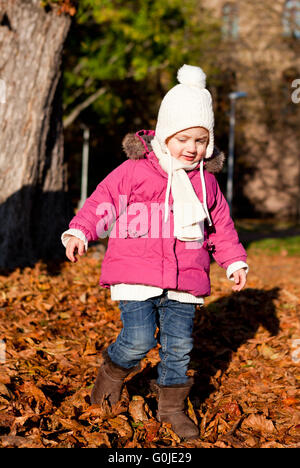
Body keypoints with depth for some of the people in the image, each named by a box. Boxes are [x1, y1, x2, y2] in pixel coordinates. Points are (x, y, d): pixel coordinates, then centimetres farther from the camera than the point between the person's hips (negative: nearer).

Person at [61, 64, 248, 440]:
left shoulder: (206, 183, 11)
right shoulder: (134, 171, -3)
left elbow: (221, 227, 20)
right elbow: (103, 201, -4)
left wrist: (235, 261, 13)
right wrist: (79, 231, -18)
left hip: (184, 282, 4)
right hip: (136, 274, -4)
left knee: (179, 344, 6)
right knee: (139, 339, -12)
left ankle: (171, 406, 25)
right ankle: (113, 371, 21)